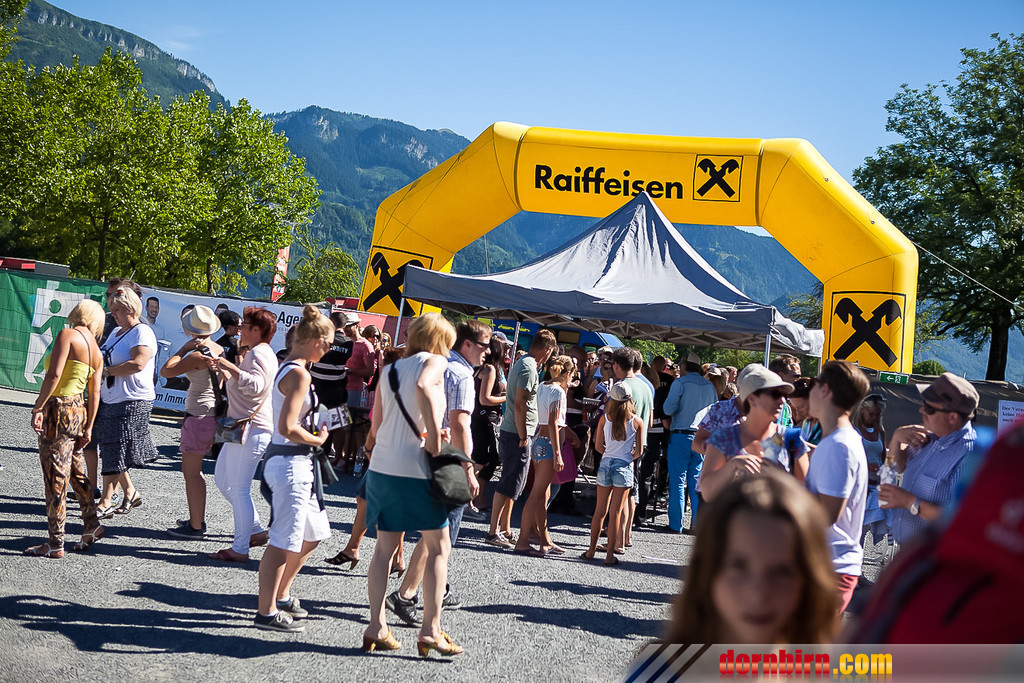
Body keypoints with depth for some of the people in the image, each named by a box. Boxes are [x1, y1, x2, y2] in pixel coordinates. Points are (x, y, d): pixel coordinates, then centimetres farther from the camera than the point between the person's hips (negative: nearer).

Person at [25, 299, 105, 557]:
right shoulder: (97, 353, 12)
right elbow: (94, 393, 10)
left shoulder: (67, 335, -9)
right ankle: (91, 525, 31)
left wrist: (38, 408, -19)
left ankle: (55, 544, 4)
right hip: (79, 410, 7)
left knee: (55, 478, -1)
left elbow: (54, 374, -20)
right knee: (76, 472, 22)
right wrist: (88, 428, 12)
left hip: (58, 409, -7)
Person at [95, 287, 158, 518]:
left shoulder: (142, 333, -9)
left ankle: (106, 502, -6)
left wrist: (106, 371, -17)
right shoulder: (116, 332, 19)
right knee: (111, 451, 9)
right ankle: (130, 492, 23)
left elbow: (137, 364, -22)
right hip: (110, 401, 9)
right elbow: (105, 360, 30)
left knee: (116, 452, -9)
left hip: (132, 402, -9)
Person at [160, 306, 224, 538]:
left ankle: (195, 526, 4)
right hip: (215, 415, 9)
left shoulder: (198, 356, -20)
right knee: (194, 470, 21)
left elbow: (165, 371, -17)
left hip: (199, 416, -9)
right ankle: (199, 519, 28)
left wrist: (184, 348, -11)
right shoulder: (219, 350, 5)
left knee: (191, 472, 0)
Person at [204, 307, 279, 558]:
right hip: (243, 428, 12)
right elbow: (240, 385, 32)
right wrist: (221, 370, 21)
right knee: (222, 479, 18)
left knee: (239, 489, -7)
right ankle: (256, 529, 22)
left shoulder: (259, 354, -14)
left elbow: (255, 385, -32)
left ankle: (240, 549, -1)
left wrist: (230, 366, -28)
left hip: (252, 430, -12)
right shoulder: (257, 353, 21)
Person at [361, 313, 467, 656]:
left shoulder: (391, 369, 15)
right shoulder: (435, 361, -2)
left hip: (381, 465, 6)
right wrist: (434, 436, -22)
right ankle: (431, 631, 1)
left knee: (386, 545, 13)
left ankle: (376, 628, 12)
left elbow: (376, 427, 14)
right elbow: (423, 386, -27)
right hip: (415, 467, -6)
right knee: (439, 546, 5)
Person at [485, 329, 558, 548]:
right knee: (509, 485, -6)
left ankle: (505, 530, 22)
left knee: (512, 484, 15)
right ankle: (493, 532, -4)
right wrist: (523, 437, -19)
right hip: (518, 434, -10)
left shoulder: (522, 363, 15)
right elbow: (519, 405, -23)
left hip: (509, 432, 10)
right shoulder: (529, 368, -16)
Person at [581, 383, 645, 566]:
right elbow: (639, 451, -2)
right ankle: (609, 555, 2)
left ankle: (591, 550, 20)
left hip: (605, 463, 2)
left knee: (600, 510, 13)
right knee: (615, 512, 1)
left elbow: (598, 446, 2)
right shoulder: (637, 421, -4)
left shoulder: (605, 418, 0)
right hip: (624, 467, -2)